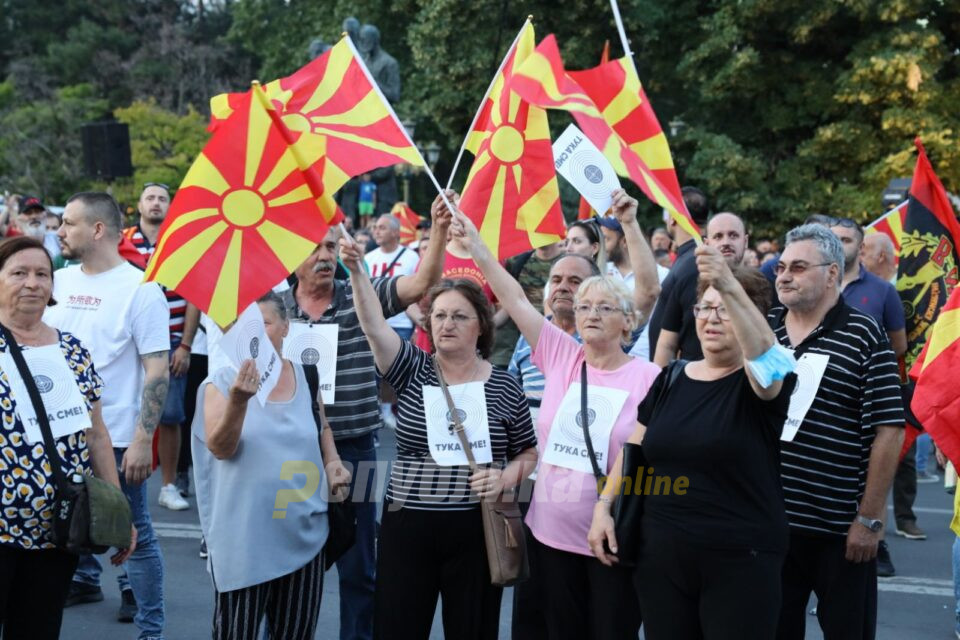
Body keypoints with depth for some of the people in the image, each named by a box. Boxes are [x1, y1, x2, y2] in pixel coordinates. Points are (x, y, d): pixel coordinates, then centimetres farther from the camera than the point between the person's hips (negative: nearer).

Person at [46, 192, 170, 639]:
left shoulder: (140, 289, -11)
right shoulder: (60, 281, 5)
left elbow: (157, 371, -13)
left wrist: (142, 439, -17)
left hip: (117, 436, -5)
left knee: (133, 531, 2)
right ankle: (84, 580, 45)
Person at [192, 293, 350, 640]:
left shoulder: (306, 377, 4)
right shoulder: (220, 383, -6)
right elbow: (220, 448, -18)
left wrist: (332, 463, 0)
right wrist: (239, 401, -34)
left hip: (304, 535, 3)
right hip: (243, 539, -3)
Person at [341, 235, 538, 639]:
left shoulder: (504, 387, 1)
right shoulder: (413, 371, 1)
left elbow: (529, 453, 10)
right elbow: (373, 324, -16)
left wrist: (505, 478, -10)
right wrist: (356, 271, -30)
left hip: (476, 530, 0)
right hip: (407, 527, 1)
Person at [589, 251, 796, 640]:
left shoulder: (760, 381, -6)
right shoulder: (669, 380, 9)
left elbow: (765, 354, -30)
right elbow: (633, 452, 15)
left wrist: (731, 287, -44)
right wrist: (604, 506, 3)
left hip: (738, 561, -4)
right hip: (661, 556, 5)